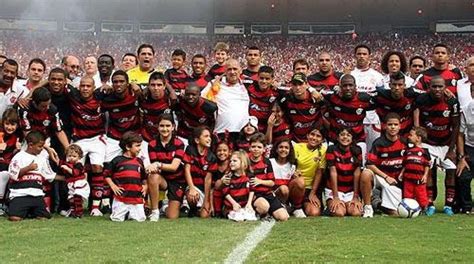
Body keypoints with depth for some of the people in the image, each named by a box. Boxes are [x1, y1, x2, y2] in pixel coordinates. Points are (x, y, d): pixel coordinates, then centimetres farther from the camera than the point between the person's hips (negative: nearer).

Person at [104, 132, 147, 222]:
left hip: (137, 199, 3)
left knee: (140, 219, -5)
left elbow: (144, 177, 25)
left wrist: (145, 186, 7)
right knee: (117, 219, -7)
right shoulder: (117, 160, 0)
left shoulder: (139, 161, 14)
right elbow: (106, 175, 6)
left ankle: (129, 214, 26)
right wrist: (113, 186, -5)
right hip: (121, 199, -3)